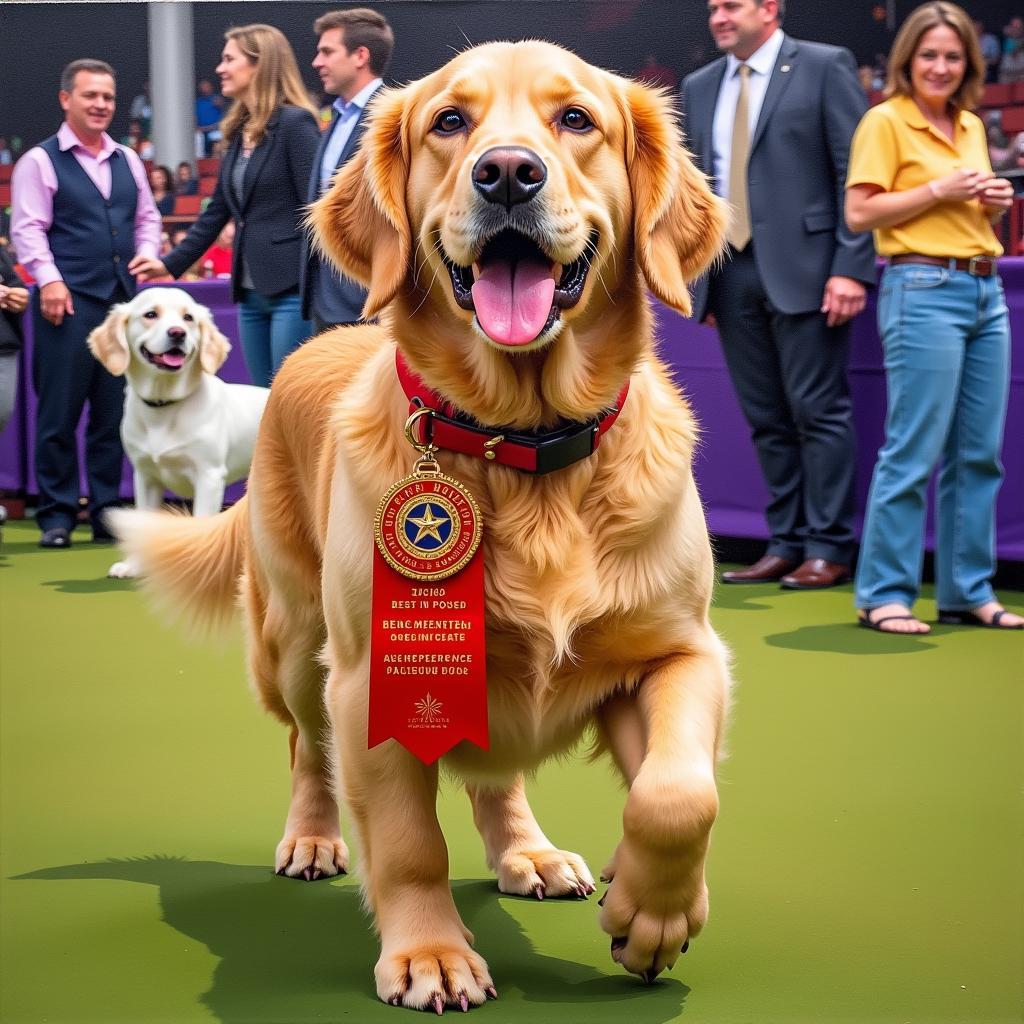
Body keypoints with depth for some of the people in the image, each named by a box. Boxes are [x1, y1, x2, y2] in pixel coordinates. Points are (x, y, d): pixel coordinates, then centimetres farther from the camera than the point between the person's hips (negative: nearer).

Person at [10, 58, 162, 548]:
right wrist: (49, 279, -17)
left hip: (121, 298, 5)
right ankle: (56, 515, 5)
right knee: (59, 412, -2)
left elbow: (147, 217, 22)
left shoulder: (127, 160, 16)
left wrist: (147, 252, 3)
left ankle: (106, 511, 14)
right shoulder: (40, 162, -1)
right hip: (68, 301, -5)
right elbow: (27, 228, -6)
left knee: (114, 411, 7)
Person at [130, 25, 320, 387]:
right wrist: (171, 263, 18)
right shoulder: (239, 131, 15)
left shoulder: (295, 123, -9)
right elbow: (218, 210, 20)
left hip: (292, 289, -8)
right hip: (251, 292, 8)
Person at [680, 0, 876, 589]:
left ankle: (828, 549, 4)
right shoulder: (700, 87, 16)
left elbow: (856, 174, -6)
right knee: (766, 418, 8)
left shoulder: (825, 67, -1)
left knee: (818, 411, -3)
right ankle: (787, 545, 14)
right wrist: (699, 276, 11)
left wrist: (851, 268, -14)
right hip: (732, 274, 6)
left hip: (803, 268, -5)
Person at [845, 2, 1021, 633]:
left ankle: (968, 592, 16)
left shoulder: (971, 124, 17)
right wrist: (938, 190, -14)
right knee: (914, 451, -7)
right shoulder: (886, 121, -4)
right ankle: (884, 594, 1)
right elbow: (859, 213, -11)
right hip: (924, 291, -7)